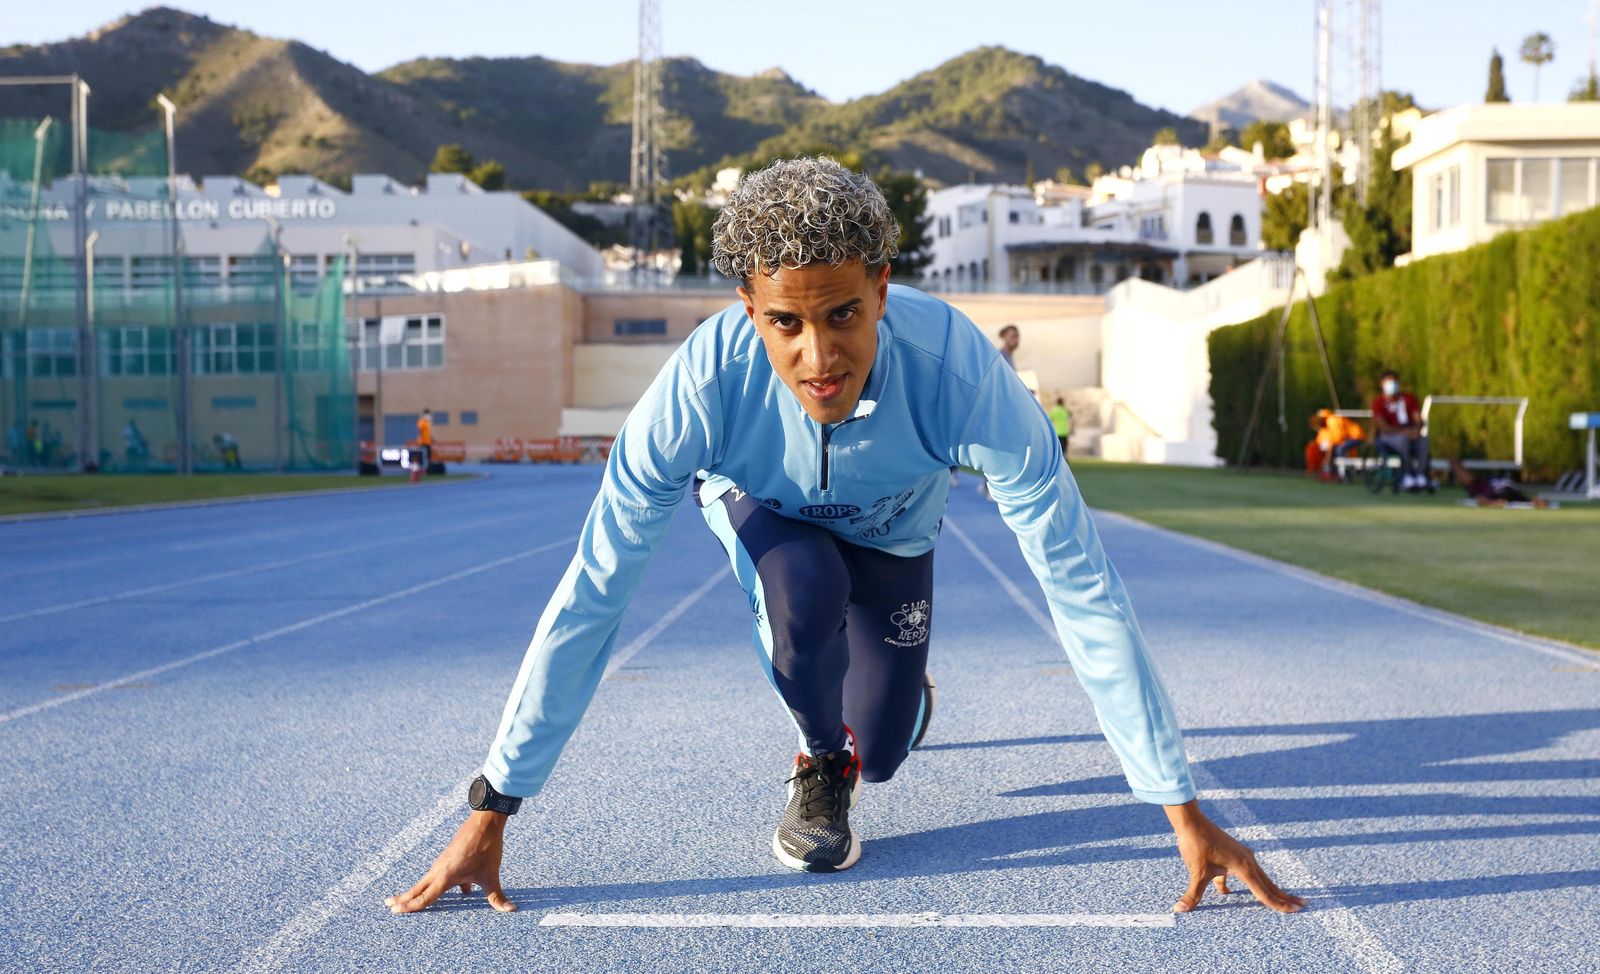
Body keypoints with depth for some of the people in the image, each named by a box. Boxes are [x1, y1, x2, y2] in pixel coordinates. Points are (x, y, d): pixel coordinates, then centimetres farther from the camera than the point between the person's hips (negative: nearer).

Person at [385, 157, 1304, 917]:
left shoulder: (962, 375, -42)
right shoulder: (705, 382, -42)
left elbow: (1084, 591, -38)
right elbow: (590, 598, -36)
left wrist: (1186, 813, -37)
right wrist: (490, 815, -35)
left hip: (893, 530, 1)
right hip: (759, 503, -1)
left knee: (879, 749, -2)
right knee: (806, 589, -34)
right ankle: (818, 759, -2)